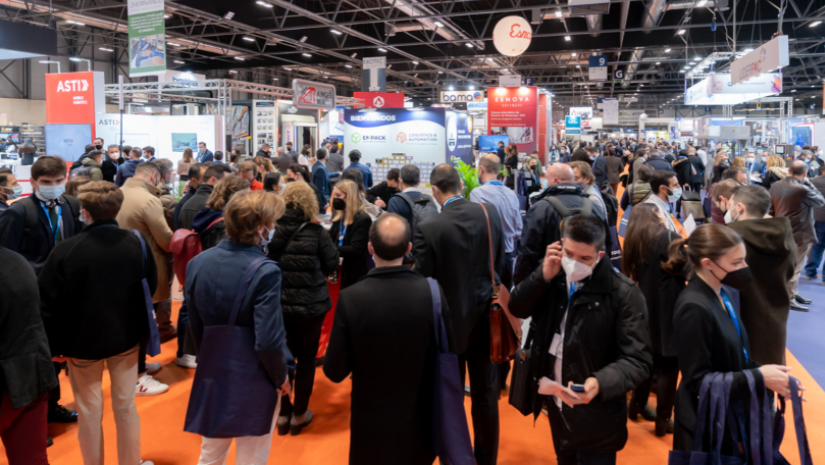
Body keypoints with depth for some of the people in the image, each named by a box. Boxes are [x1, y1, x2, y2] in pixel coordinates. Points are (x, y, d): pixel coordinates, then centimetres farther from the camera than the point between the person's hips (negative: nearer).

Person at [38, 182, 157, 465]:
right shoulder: (138, 244, -11)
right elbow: (151, 287, 3)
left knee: (89, 412, 13)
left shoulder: (65, 250, -19)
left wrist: (54, 345, 0)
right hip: (127, 337, 3)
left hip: (82, 341, -2)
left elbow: (49, 303, -12)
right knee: (126, 406, 15)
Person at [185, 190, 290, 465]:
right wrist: (281, 378, -5)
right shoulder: (264, 271, -23)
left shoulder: (198, 262, -5)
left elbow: (195, 327, 5)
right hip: (255, 382, -5)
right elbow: (268, 341, -22)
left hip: (212, 376, 5)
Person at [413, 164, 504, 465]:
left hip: (451, 321, -4)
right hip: (486, 316, 4)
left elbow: (422, 280, -14)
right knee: (486, 394, 17)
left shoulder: (428, 228, -19)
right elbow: (500, 262, 3)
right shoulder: (490, 212, -6)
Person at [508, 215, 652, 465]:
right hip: (555, 404, 6)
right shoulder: (555, 276, -3)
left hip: (597, 417, -6)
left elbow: (638, 360, -22)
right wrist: (543, 275, -18)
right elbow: (517, 308, -3)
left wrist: (600, 383, -40)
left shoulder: (623, 294, -22)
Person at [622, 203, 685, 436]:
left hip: (646, 306, 7)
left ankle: (637, 406, 32)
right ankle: (663, 420, 10)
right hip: (668, 310, -7)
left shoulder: (633, 241, 6)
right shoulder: (668, 237, -12)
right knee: (669, 365, 3)